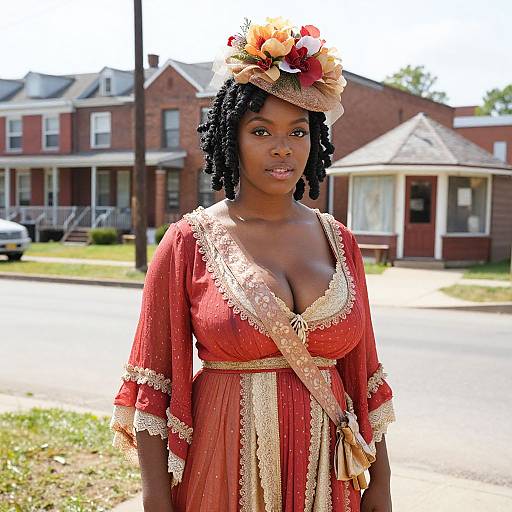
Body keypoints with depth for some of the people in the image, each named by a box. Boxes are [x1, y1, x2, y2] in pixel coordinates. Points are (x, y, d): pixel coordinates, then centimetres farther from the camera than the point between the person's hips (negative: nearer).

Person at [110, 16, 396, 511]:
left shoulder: (339, 240, 4)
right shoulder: (189, 241, -7)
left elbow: (362, 372, 7)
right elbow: (153, 382, -5)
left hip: (326, 471, 3)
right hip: (227, 470, -3)